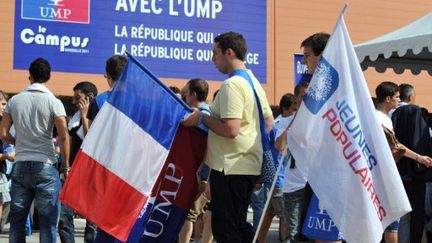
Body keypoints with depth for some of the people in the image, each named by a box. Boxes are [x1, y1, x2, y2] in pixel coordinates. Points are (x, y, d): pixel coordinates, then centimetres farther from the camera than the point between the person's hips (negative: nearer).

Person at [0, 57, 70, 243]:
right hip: (45, 165, -3)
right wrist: (66, 165, -2)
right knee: (48, 221, 1)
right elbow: (63, 136, -12)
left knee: (17, 220, 10)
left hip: (21, 165, 4)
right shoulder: (53, 102, -6)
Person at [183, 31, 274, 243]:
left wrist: (202, 118, -12)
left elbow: (231, 130, -25)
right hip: (249, 165, 10)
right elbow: (269, 123, 19)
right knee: (238, 225, 17)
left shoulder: (231, 85, -16)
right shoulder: (254, 82, 14)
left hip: (230, 168, -10)